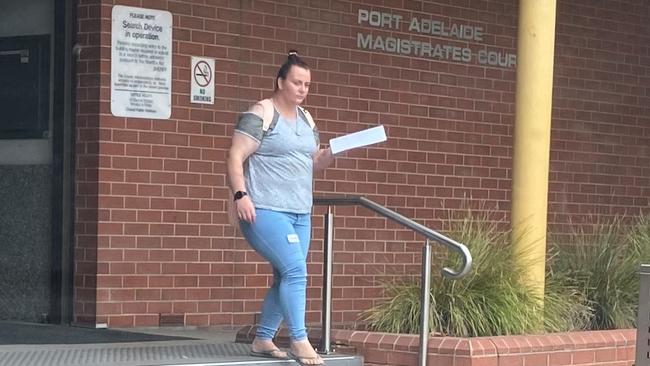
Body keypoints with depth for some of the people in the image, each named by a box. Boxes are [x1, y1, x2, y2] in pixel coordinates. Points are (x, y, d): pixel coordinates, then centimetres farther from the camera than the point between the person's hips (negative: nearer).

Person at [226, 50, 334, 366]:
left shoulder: (306, 119, 16)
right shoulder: (260, 114, -9)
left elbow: (312, 162, 23)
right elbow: (235, 157, -13)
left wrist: (332, 153, 2)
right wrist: (240, 194, -26)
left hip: (300, 213, 8)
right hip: (264, 210, -8)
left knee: (286, 278, 9)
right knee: (296, 271, -18)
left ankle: (262, 340, 20)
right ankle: (299, 341, -12)